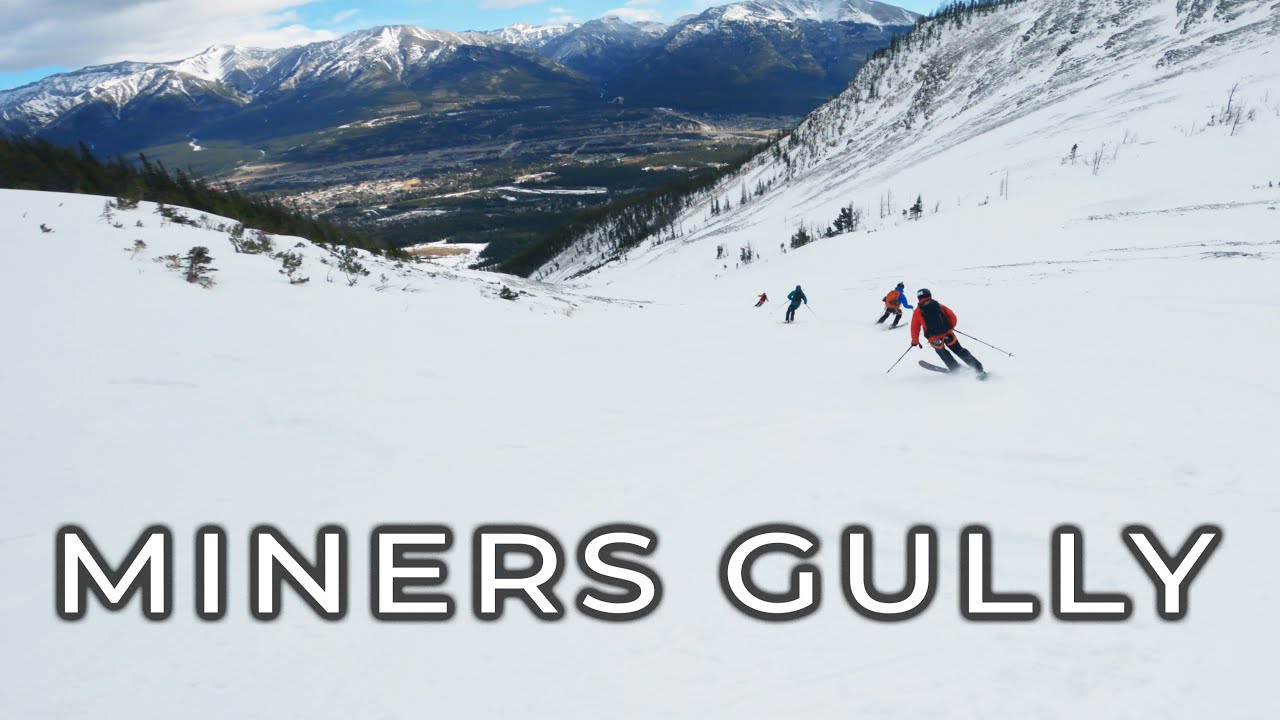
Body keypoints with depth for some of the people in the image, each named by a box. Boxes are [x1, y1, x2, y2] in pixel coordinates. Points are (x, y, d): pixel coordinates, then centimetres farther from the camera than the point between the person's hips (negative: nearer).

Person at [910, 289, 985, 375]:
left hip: (934, 338, -2)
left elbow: (915, 327, 8)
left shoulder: (918, 311, 9)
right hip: (947, 333, 2)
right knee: (959, 351, 12)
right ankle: (978, 368, 5)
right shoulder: (939, 306, 12)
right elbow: (952, 316, 8)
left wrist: (915, 341, 18)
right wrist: (950, 327, 24)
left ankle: (956, 369, 20)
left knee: (942, 352, 27)